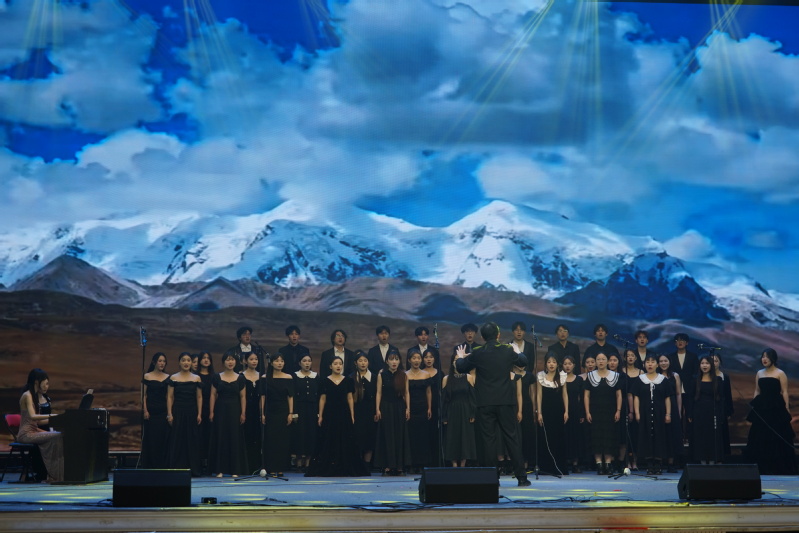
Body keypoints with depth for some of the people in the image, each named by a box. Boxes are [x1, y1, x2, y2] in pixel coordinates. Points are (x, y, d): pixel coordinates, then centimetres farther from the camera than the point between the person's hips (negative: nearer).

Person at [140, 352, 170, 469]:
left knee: (163, 439, 1)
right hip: (151, 412, -2)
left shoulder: (168, 378, 9)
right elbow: (144, 395, 0)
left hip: (163, 412, 2)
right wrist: (145, 410, -8)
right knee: (150, 439, 0)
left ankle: (162, 466, 6)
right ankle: (149, 466, 5)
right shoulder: (147, 377, 2)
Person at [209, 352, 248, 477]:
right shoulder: (217, 377, 4)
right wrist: (212, 412, -4)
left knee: (235, 438, 0)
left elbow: (243, 396, 4)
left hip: (235, 410, 0)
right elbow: (213, 395, 3)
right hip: (221, 410, 0)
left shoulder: (240, 378, 5)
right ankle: (220, 469, 5)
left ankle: (235, 470, 5)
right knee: (220, 438, 1)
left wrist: (243, 413, -3)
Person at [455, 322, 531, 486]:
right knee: (512, 438, 5)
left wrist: (460, 357, 33)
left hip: (485, 403, -1)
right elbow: (524, 361, 20)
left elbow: (460, 368, 11)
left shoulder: (477, 354, -3)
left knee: (489, 440, 3)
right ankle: (521, 477, 6)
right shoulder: (508, 351, 0)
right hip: (506, 402, 1)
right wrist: (517, 352, 41)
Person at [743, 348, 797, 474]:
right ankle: (763, 468, 15)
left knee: (778, 437, -2)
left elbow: (784, 392, -7)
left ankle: (780, 468, 6)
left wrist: (787, 408, -14)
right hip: (762, 408, 5)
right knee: (761, 437, 6)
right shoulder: (759, 373, 11)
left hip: (776, 407, -5)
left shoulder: (780, 374, -3)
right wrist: (753, 406, 9)